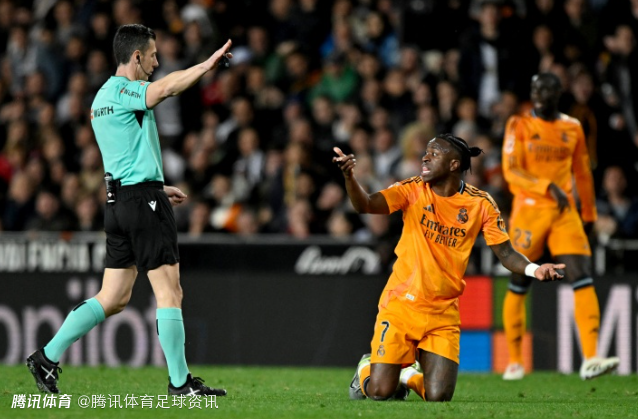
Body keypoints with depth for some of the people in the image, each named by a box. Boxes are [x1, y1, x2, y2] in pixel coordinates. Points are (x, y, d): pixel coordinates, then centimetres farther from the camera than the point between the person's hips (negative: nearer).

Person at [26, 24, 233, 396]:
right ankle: (180, 382, -1)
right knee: (170, 292, -4)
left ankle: (47, 357, 6)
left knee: (113, 298, 9)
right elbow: (164, 88, -31)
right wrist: (209, 64, -26)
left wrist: (159, 188, 27)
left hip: (119, 199, 9)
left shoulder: (103, 97, 19)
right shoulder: (124, 90, -10)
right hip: (143, 201, -9)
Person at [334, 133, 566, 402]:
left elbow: (505, 253, -2)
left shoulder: (481, 204, -3)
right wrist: (350, 176, -37)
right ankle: (366, 369, 31)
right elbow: (365, 205, -17)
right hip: (400, 306, -1)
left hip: (443, 313, 1)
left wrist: (534, 270, -22)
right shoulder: (413, 190, -5)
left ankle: (409, 376, 27)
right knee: (380, 393, -7)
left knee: (438, 397, -9)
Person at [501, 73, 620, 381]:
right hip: (528, 210, -2)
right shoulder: (519, 126, -1)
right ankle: (515, 362, 18)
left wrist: (589, 215, 22)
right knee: (519, 285, 4)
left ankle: (590, 360, -18)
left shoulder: (572, 128, 9)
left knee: (583, 280, -12)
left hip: (565, 211, 2)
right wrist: (548, 186, -24)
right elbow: (511, 172, -11)